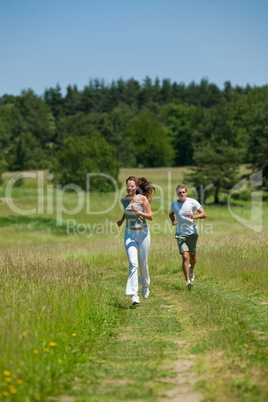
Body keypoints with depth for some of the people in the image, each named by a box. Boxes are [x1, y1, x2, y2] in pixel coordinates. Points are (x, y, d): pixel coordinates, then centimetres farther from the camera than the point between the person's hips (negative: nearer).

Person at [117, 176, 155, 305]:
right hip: (129, 234, 2)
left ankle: (145, 285, 38)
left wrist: (138, 212, -25)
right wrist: (122, 220, 7)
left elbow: (150, 217, -10)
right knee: (133, 263, -13)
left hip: (143, 233, -2)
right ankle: (134, 295, -15)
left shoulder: (143, 199, -9)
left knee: (143, 263, 8)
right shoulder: (124, 200, 2)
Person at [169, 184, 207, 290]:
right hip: (180, 234, 0)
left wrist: (194, 216, -31)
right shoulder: (174, 204, 0)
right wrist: (173, 221, 2)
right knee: (185, 257, -14)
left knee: (192, 256, 13)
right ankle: (188, 281, -16)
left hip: (192, 233, 0)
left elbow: (204, 214, -12)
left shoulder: (192, 202, -8)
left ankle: (192, 269, 48)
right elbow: (171, 214, 24)